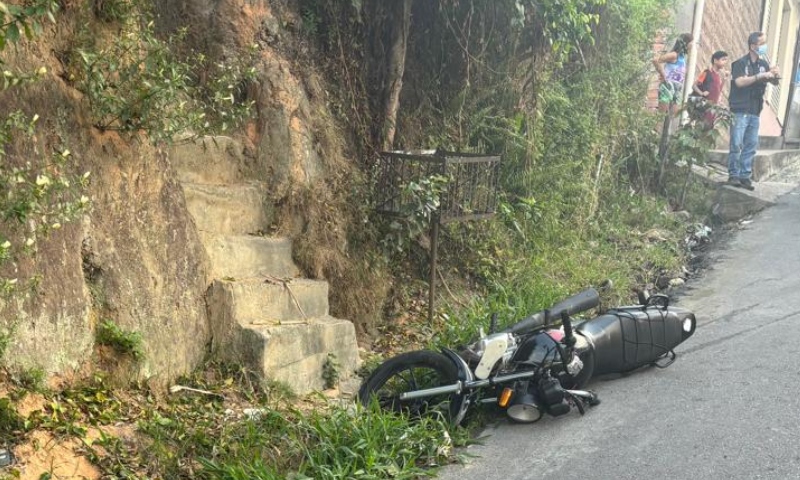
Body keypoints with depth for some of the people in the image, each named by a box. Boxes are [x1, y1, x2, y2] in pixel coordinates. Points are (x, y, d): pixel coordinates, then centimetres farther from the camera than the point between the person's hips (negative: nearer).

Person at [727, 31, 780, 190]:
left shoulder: (763, 64, 13)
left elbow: (774, 82, 15)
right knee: (737, 144, -6)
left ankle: (745, 176, 9)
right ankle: (733, 175, 2)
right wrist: (760, 76, -21)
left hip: (755, 112, 6)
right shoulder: (740, 63, -4)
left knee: (751, 145, 4)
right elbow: (740, 82, -18)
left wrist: (775, 75, -6)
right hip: (740, 110, -6)